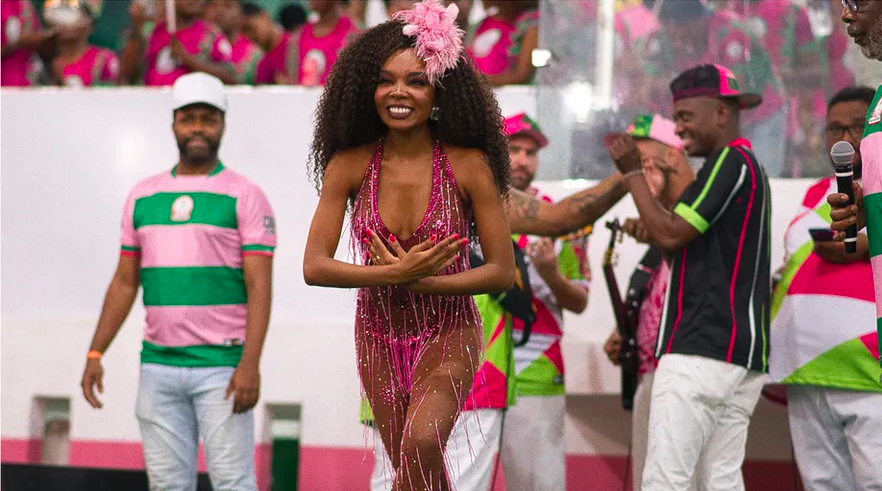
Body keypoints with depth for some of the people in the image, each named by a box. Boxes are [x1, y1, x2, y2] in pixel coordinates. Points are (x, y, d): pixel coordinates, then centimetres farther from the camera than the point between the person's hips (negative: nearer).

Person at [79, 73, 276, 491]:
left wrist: (250, 364, -17)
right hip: (158, 366, 5)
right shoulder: (143, 197, 13)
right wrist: (96, 353, 8)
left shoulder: (244, 196, 0)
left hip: (221, 367, -4)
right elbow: (125, 282, 17)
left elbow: (259, 288, -7)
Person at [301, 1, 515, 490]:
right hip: (378, 337, 3)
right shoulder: (350, 165, -8)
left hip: (448, 334, -3)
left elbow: (502, 271, -10)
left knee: (423, 443, -27)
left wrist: (419, 282, -21)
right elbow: (314, 266, -10)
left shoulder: (468, 165, -14)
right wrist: (397, 274, -23)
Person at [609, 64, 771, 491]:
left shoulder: (729, 161, -8)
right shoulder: (750, 166, 22)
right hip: (744, 356, 10)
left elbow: (671, 234, -12)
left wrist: (633, 173, -5)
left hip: (702, 348, -10)